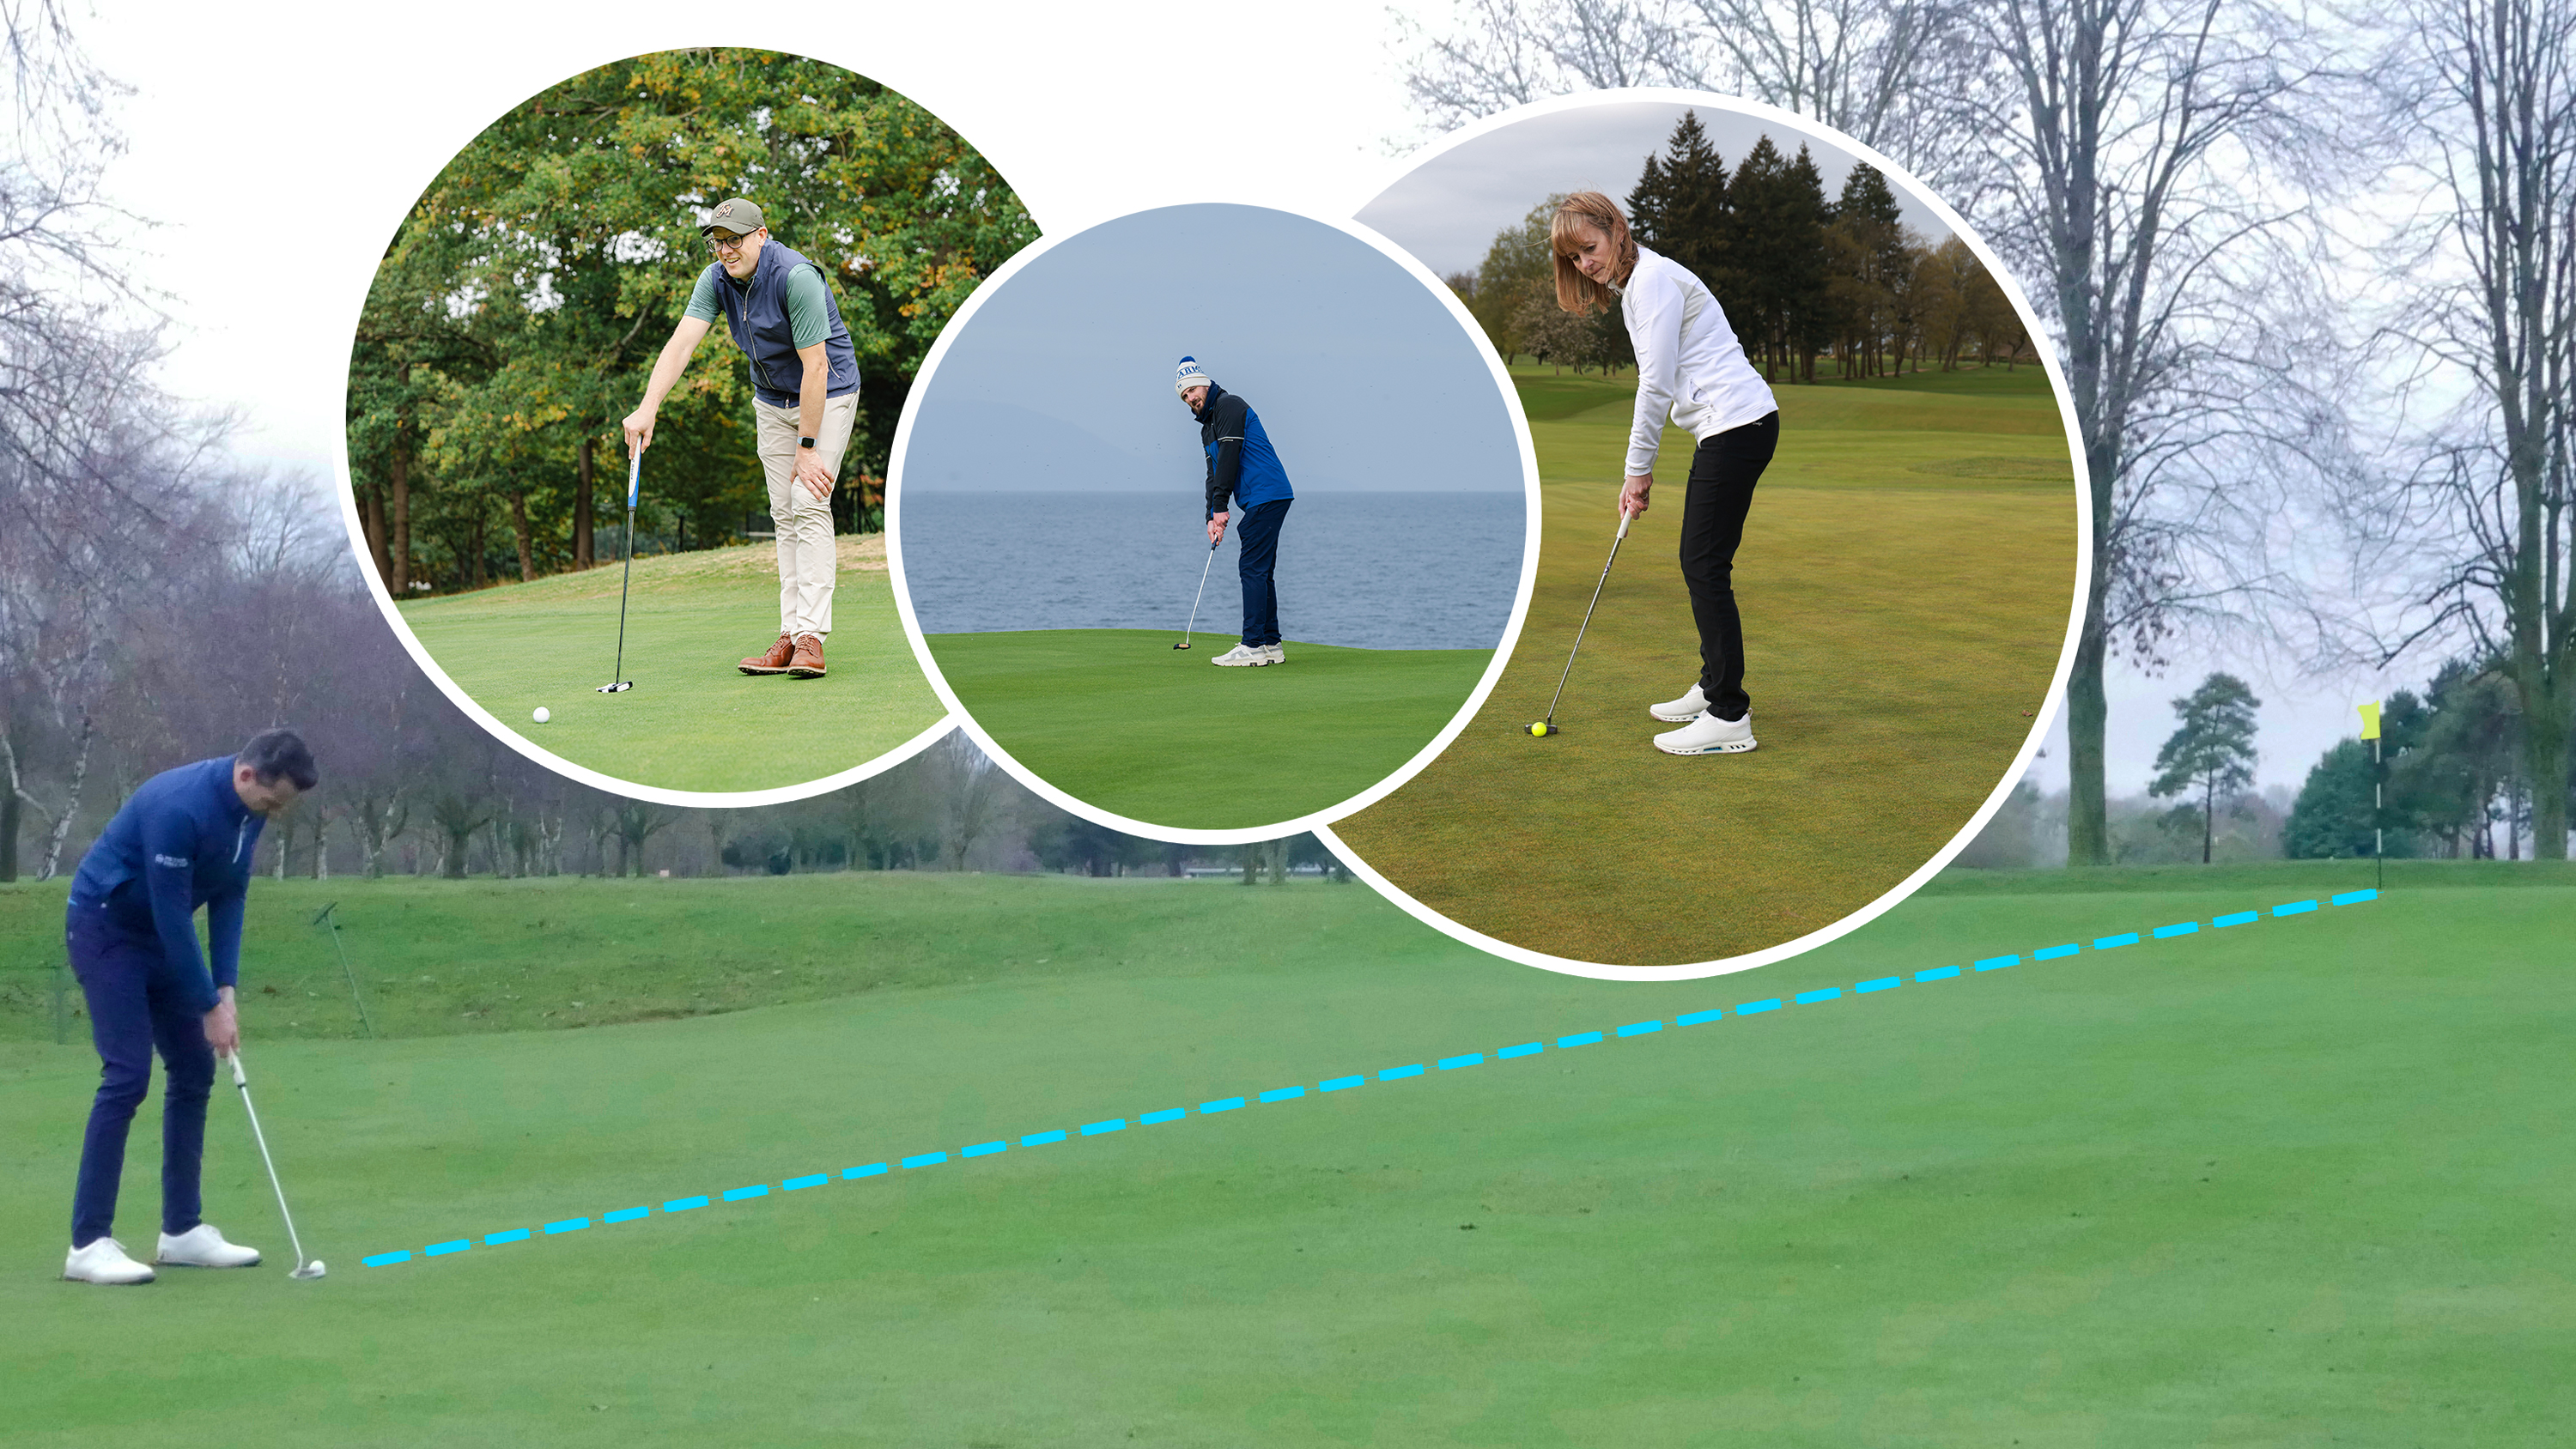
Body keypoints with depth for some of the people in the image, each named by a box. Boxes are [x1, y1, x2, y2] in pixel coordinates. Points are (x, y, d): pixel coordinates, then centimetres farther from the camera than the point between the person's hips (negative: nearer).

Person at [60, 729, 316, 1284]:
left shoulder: (250, 807, -5)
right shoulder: (179, 807, -32)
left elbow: (229, 896, 2)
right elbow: (172, 914, -27)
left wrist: (226, 988, -6)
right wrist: (210, 1007, -21)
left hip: (158, 933, 9)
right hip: (104, 927, -9)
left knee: (194, 1069, 5)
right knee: (127, 1075, -16)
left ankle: (182, 1230, 12)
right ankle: (88, 1244, -14)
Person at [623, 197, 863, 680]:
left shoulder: (795, 276, -29)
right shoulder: (716, 279, -9)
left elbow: (816, 366, -27)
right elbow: (681, 342, -18)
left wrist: (807, 448, -25)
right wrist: (648, 408, -33)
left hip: (827, 394, -7)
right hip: (772, 400, 7)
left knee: (809, 506, -16)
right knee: (784, 513, 3)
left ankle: (811, 637, -20)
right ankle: (791, 635, 2)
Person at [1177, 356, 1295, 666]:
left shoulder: (1228, 405, -7)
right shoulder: (1207, 428, 22)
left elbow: (1229, 456, -15)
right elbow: (1215, 473, 17)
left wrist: (1220, 507, -16)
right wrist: (1212, 517, 2)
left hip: (1265, 497, -10)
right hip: (1266, 499, 10)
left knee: (1252, 569, -11)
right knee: (1261, 571, 11)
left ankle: (1253, 647, -13)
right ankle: (1271, 645, 14)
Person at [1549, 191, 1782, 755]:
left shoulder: (1653, 280, -12)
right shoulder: (1633, 288, 19)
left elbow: (1657, 384, -15)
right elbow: (1658, 384, 21)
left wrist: (1638, 470, -9)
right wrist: (1640, 470, 15)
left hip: (1737, 426, -10)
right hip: (1726, 427, 10)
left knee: (1705, 565, -10)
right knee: (1700, 562, 15)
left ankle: (1728, 717, -11)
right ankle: (1715, 688, 26)